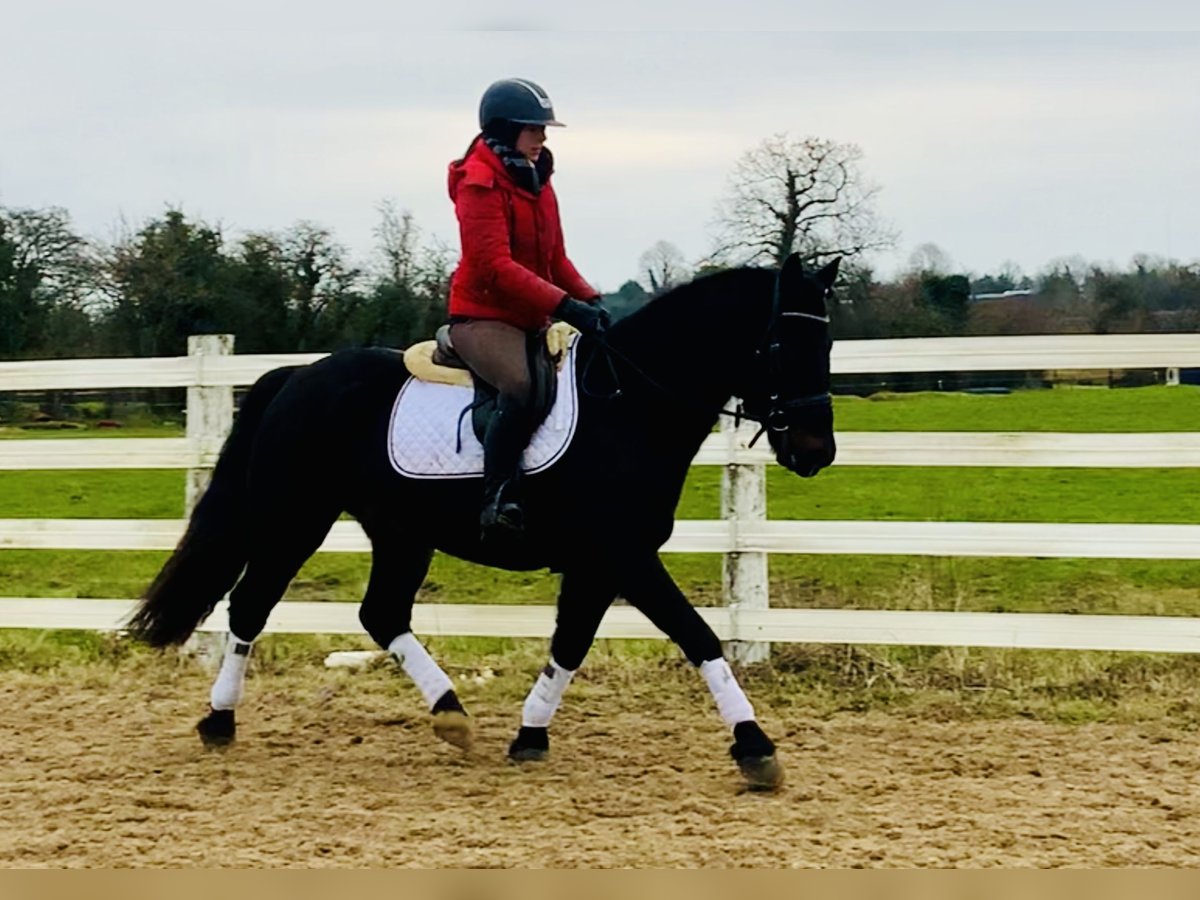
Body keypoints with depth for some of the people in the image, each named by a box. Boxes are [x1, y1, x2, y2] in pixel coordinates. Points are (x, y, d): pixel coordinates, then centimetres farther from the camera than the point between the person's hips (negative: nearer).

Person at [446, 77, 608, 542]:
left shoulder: (536, 182, 15)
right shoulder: (480, 183, -12)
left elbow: (556, 258, 17)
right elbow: (495, 266, -22)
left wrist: (588, 298, -2)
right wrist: (564, 304, -28)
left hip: (531, 319, 9)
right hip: (484, 316, -9)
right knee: (523, 388, -33)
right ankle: (498, 504, -32)